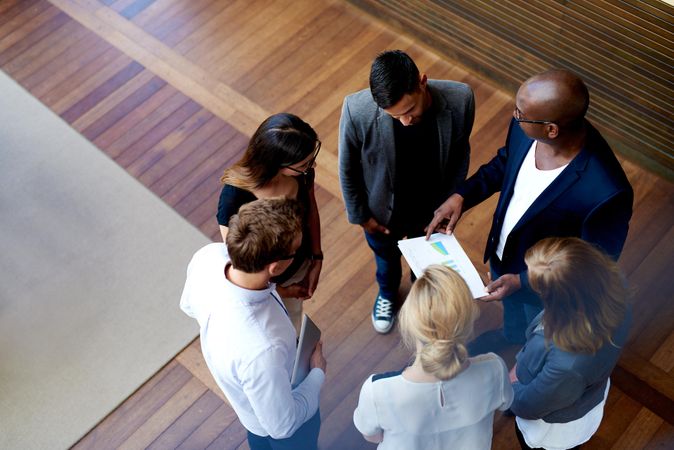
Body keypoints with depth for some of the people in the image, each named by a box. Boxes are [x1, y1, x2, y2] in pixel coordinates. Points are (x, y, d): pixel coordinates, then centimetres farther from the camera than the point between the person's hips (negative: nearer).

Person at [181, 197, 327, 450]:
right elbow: (283, 424, -31)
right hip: (278, 415, -5)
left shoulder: (209, 256, -33)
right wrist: (318, 373, -14)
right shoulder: (261, 350, -51)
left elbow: (189, 306, -6)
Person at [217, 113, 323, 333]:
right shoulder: (234, 199, -41)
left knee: (293, 323, 35)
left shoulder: (300, 171, -27)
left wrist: (317, 259, -5)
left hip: (300, 265, 4)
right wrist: (279, 290, -13)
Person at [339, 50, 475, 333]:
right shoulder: (357, 110, -37)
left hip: (432, 212, 1)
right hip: (382, 213, -1)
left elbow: (460, 154, -10)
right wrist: (360, 215, -6)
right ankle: (387, 293, 67)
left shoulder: (460, 99, -33)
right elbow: (348, 169, -17)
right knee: (386, 257, 33)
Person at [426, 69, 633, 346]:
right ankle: (512, 335, 72)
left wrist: (522, 282, -29)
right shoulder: (524, 129, -25)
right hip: (503, 252, 6)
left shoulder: (605, 193, -44)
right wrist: (462, 195, -14)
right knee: (511, 305, 38)